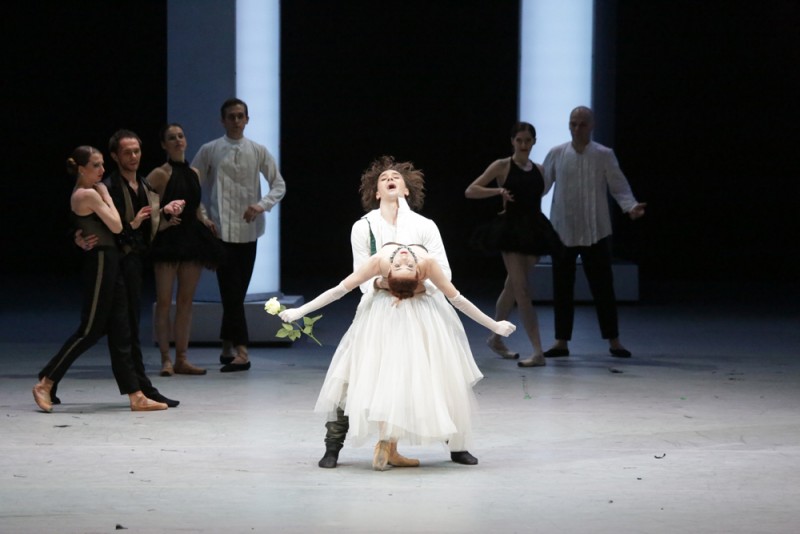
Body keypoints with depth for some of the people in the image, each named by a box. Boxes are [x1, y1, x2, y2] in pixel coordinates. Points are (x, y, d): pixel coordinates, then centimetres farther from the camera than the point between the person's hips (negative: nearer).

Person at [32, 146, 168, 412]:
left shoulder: (86, 193, 15)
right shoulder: (89, 194, -14)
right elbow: (116, 226, -14)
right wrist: (106, 195, -5)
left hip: (109, 262, 10)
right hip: (100, 261, -10)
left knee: (120, 332, 7)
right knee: (91, 331, -5)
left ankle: (136, 395, 7)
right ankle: (45, 384, 2)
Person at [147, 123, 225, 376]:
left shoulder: (193, 173, 13)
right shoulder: (160, 174, -6)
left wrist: (205, 221, 9)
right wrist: (161, 219, -23)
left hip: (192, 239, 6)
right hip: (168, 240, -6)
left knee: (186, 301, 8)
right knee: (164, 301, -3)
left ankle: (182, 359, 12)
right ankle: (166, 359, 0)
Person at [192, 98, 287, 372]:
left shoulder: (259, 152, 5)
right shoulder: (209, 151, 1)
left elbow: (279, 185, 6)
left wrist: (262, 205, -11)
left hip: (248, 231, 2)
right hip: (222, 230, -2)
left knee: (237, 293, 9)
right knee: (231, 293, -10)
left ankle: (228, 346, 21)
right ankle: (240, 351, -13)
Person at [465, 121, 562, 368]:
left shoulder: (539, 169, 11)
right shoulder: (502, 166, -3)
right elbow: (470, 191, -6)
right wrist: (498, 191, -19)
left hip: (534, 232, 6)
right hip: (511, 230, -6)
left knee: (512, 287, 17)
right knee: (523, 290, -12)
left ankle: (496, 338, 35)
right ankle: (538, 352, -17)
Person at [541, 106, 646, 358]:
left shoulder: (604, 155, -2)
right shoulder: (556, 154, 2)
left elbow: (619, 186, -4)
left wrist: (631, 206, -22)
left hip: (595, 232, -2)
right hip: (562, 231, 2)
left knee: (603, 287, 1)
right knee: (562, 288, 7)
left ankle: (613, 340, 10)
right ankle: (561, 341, 16)